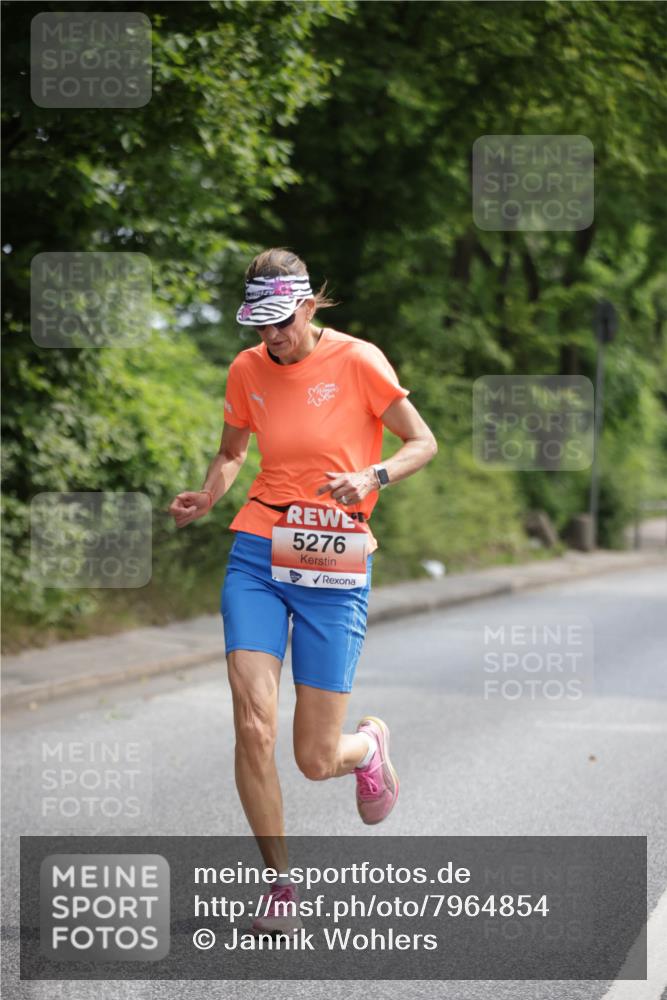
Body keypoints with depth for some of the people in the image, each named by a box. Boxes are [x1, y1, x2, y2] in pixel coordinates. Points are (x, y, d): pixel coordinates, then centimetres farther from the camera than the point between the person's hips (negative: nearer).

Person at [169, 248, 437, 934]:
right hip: (257, 559, 3)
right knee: (253, 726, -14)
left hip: (335, 572, -3)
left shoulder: (356, 361, -6)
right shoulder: (246, 371, 5)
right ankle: (281, 883, 5)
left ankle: (368, 743, 37)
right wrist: (206, 498, 0)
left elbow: (423, 443, -1)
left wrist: (371, 477, -20)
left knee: (317, 761, -2)